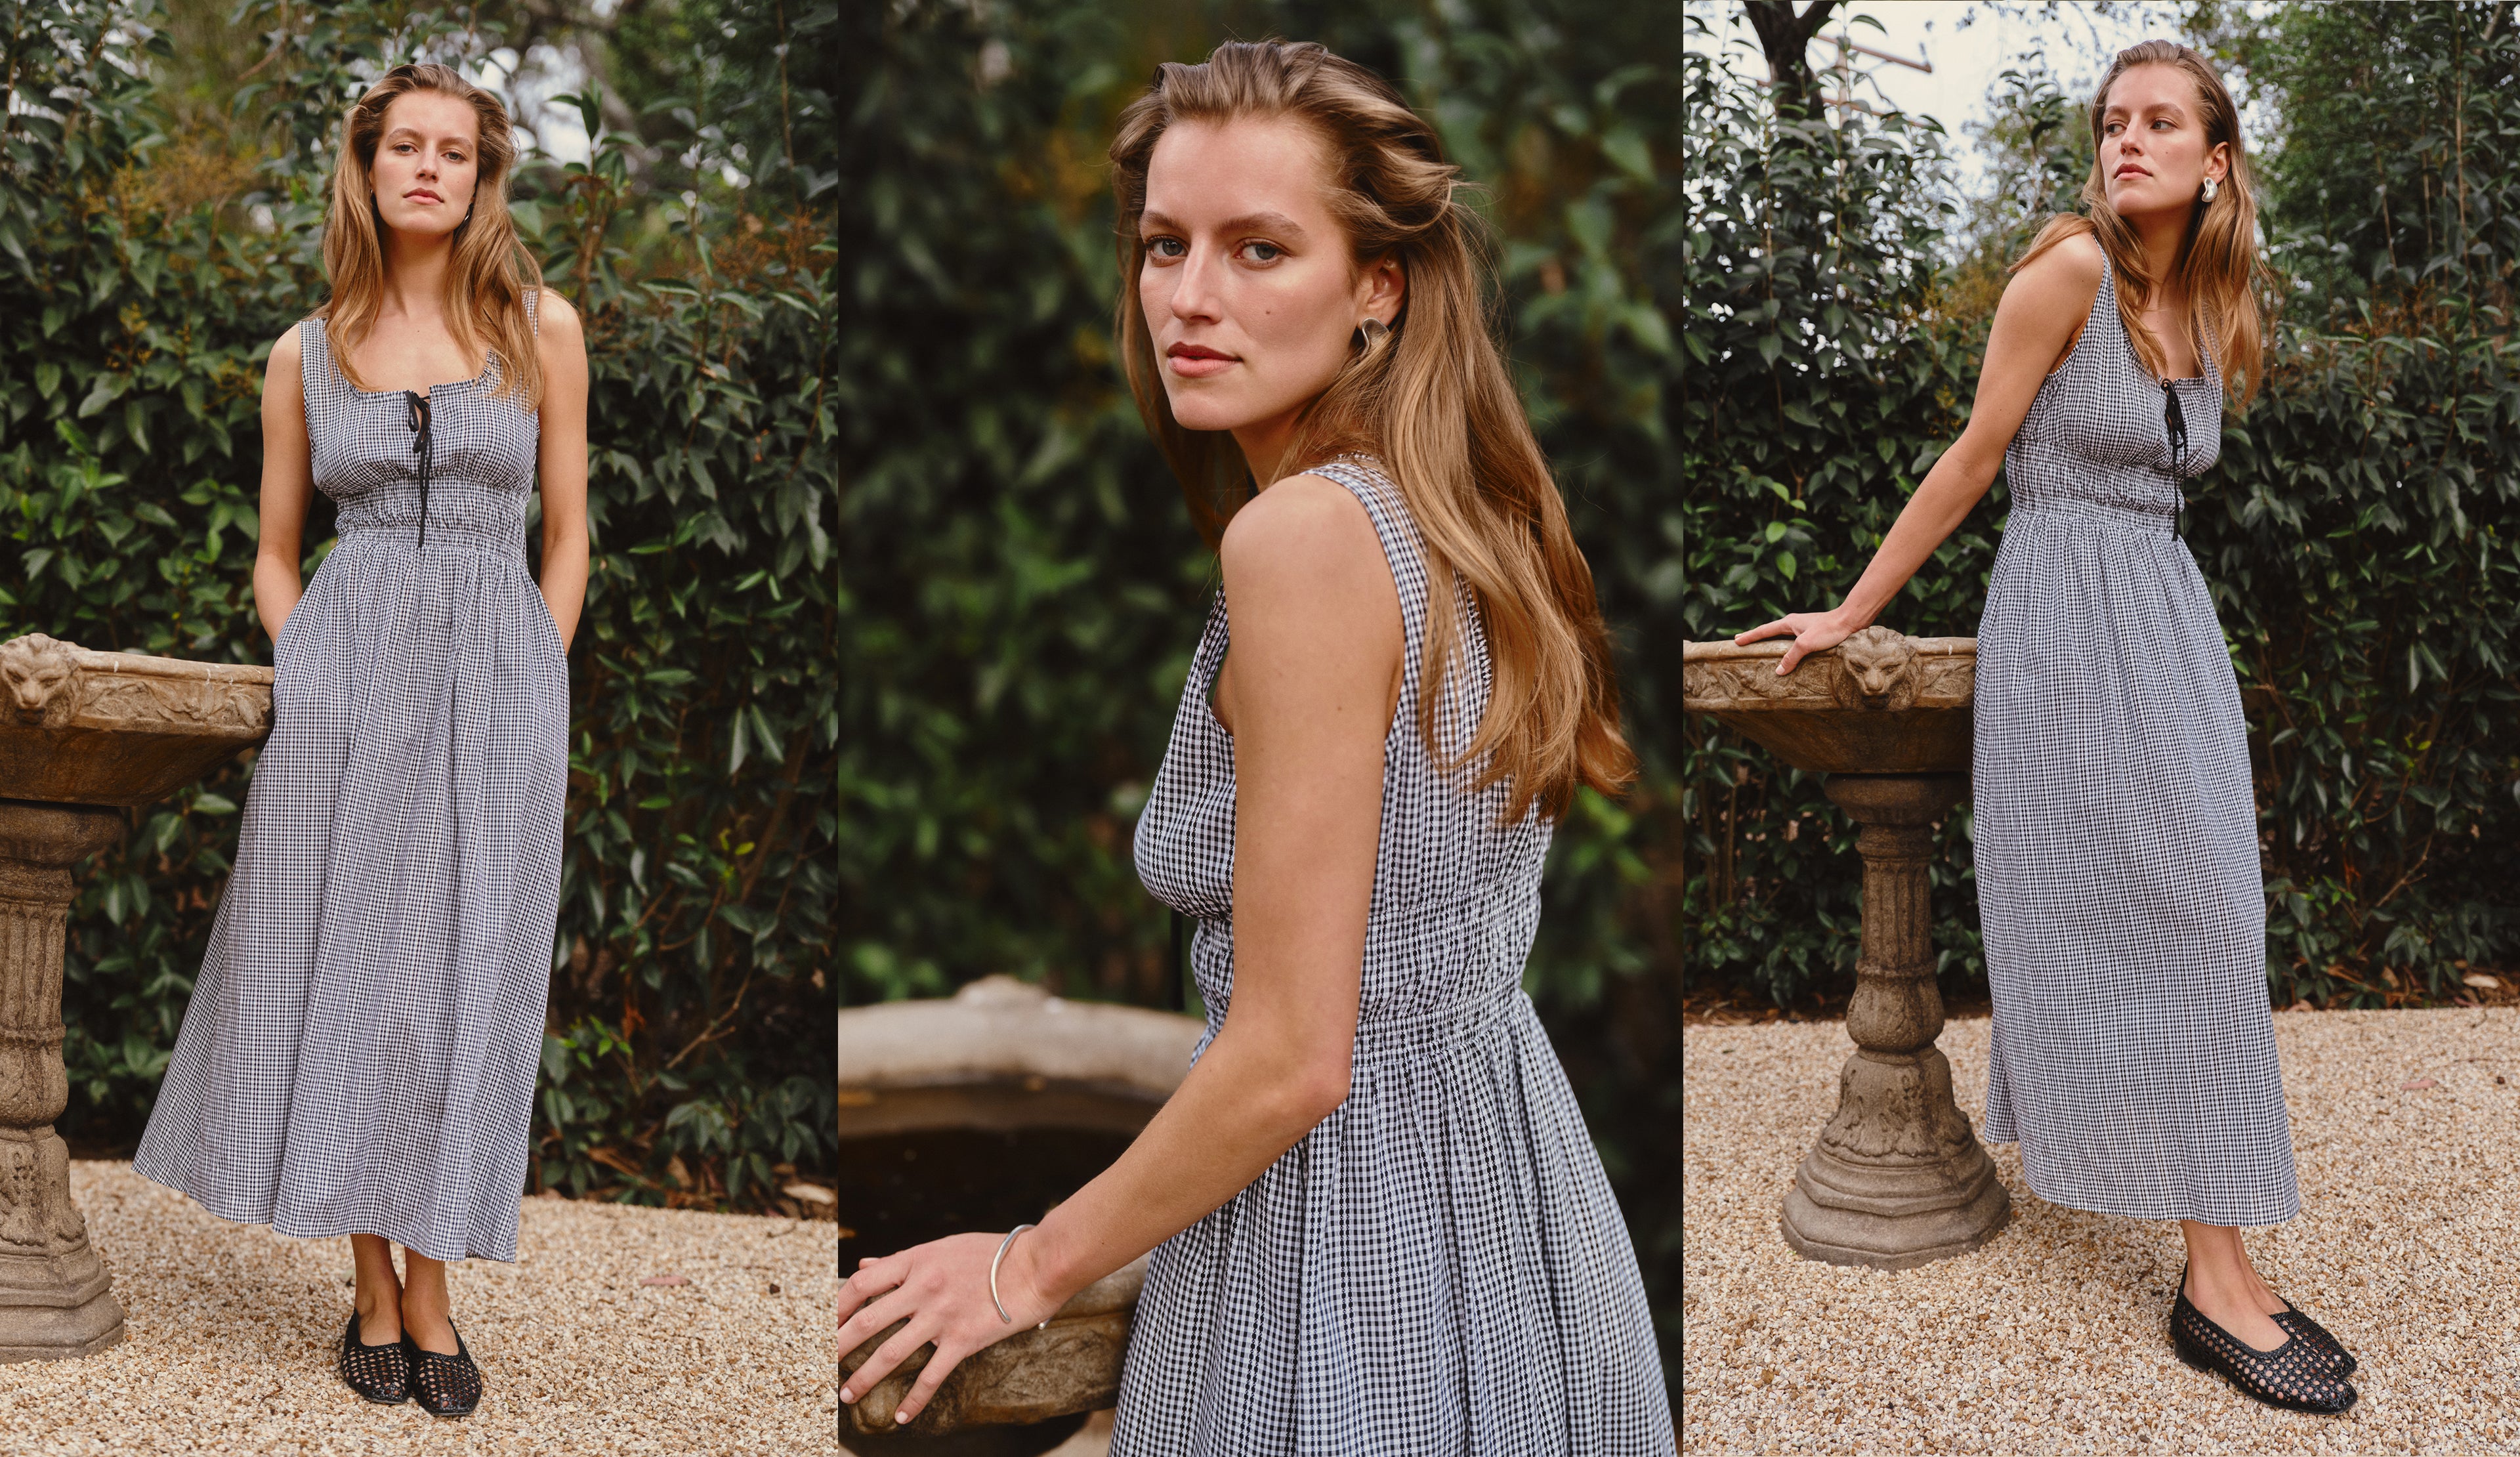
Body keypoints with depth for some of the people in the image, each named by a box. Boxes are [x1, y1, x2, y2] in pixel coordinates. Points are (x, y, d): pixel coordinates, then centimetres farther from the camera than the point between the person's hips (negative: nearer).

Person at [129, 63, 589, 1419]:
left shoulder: (541, 328, 5)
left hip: (499, 674, -1)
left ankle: (429, 1297, 11)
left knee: (459, 980, 1)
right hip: (345, 663, 1)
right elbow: (275, 551, 15)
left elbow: (566, 533, 7)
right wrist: (309, 679, 1)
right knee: (338, 965, 1)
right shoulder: (305, 353, 8)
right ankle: (377, 1292, 13)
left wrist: (525, 693, 0)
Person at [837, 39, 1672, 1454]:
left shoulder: (1305, 530, -22)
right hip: (1507, 1174, 9)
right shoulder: (1460, 509, 4)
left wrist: (1034, 1266, -9)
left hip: (1348, 1214, -8)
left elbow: (1294, 1060, -21)